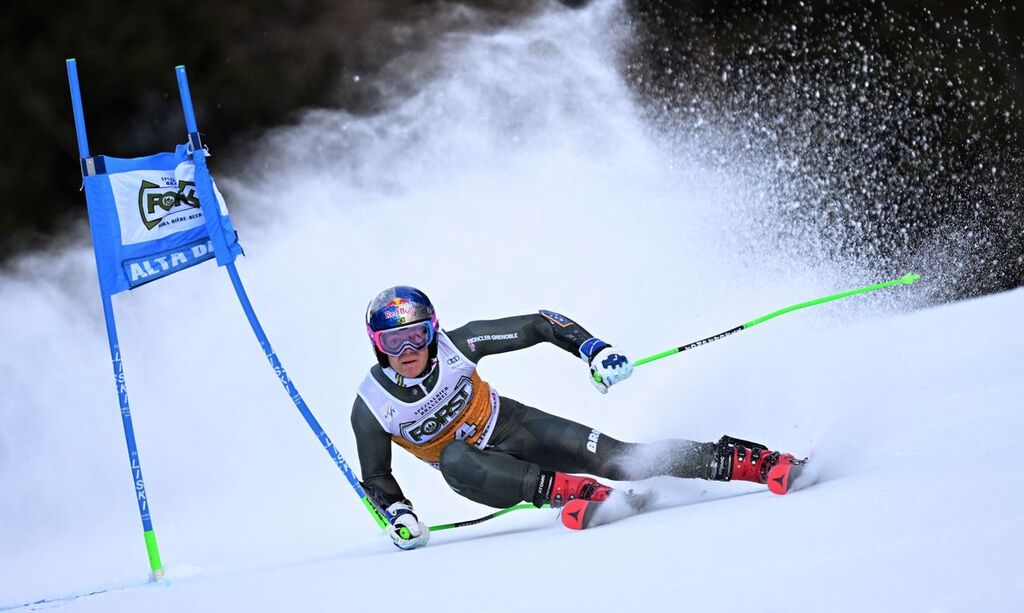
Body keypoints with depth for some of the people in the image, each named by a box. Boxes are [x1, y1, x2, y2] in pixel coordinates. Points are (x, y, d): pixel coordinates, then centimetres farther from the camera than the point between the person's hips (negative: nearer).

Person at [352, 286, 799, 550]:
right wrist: (397, 515, -23)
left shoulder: (455, 346, -21)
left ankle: (746, 461, -17)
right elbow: (376, 479, -5)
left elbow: (538, 325, -13)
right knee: (454, 459, -39)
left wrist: (594, 350, -23)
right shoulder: (371, 408, -20)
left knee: (618, 459, -18)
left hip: (511, 427, 0)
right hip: (471, 467, 0)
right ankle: (562, 490, -41)